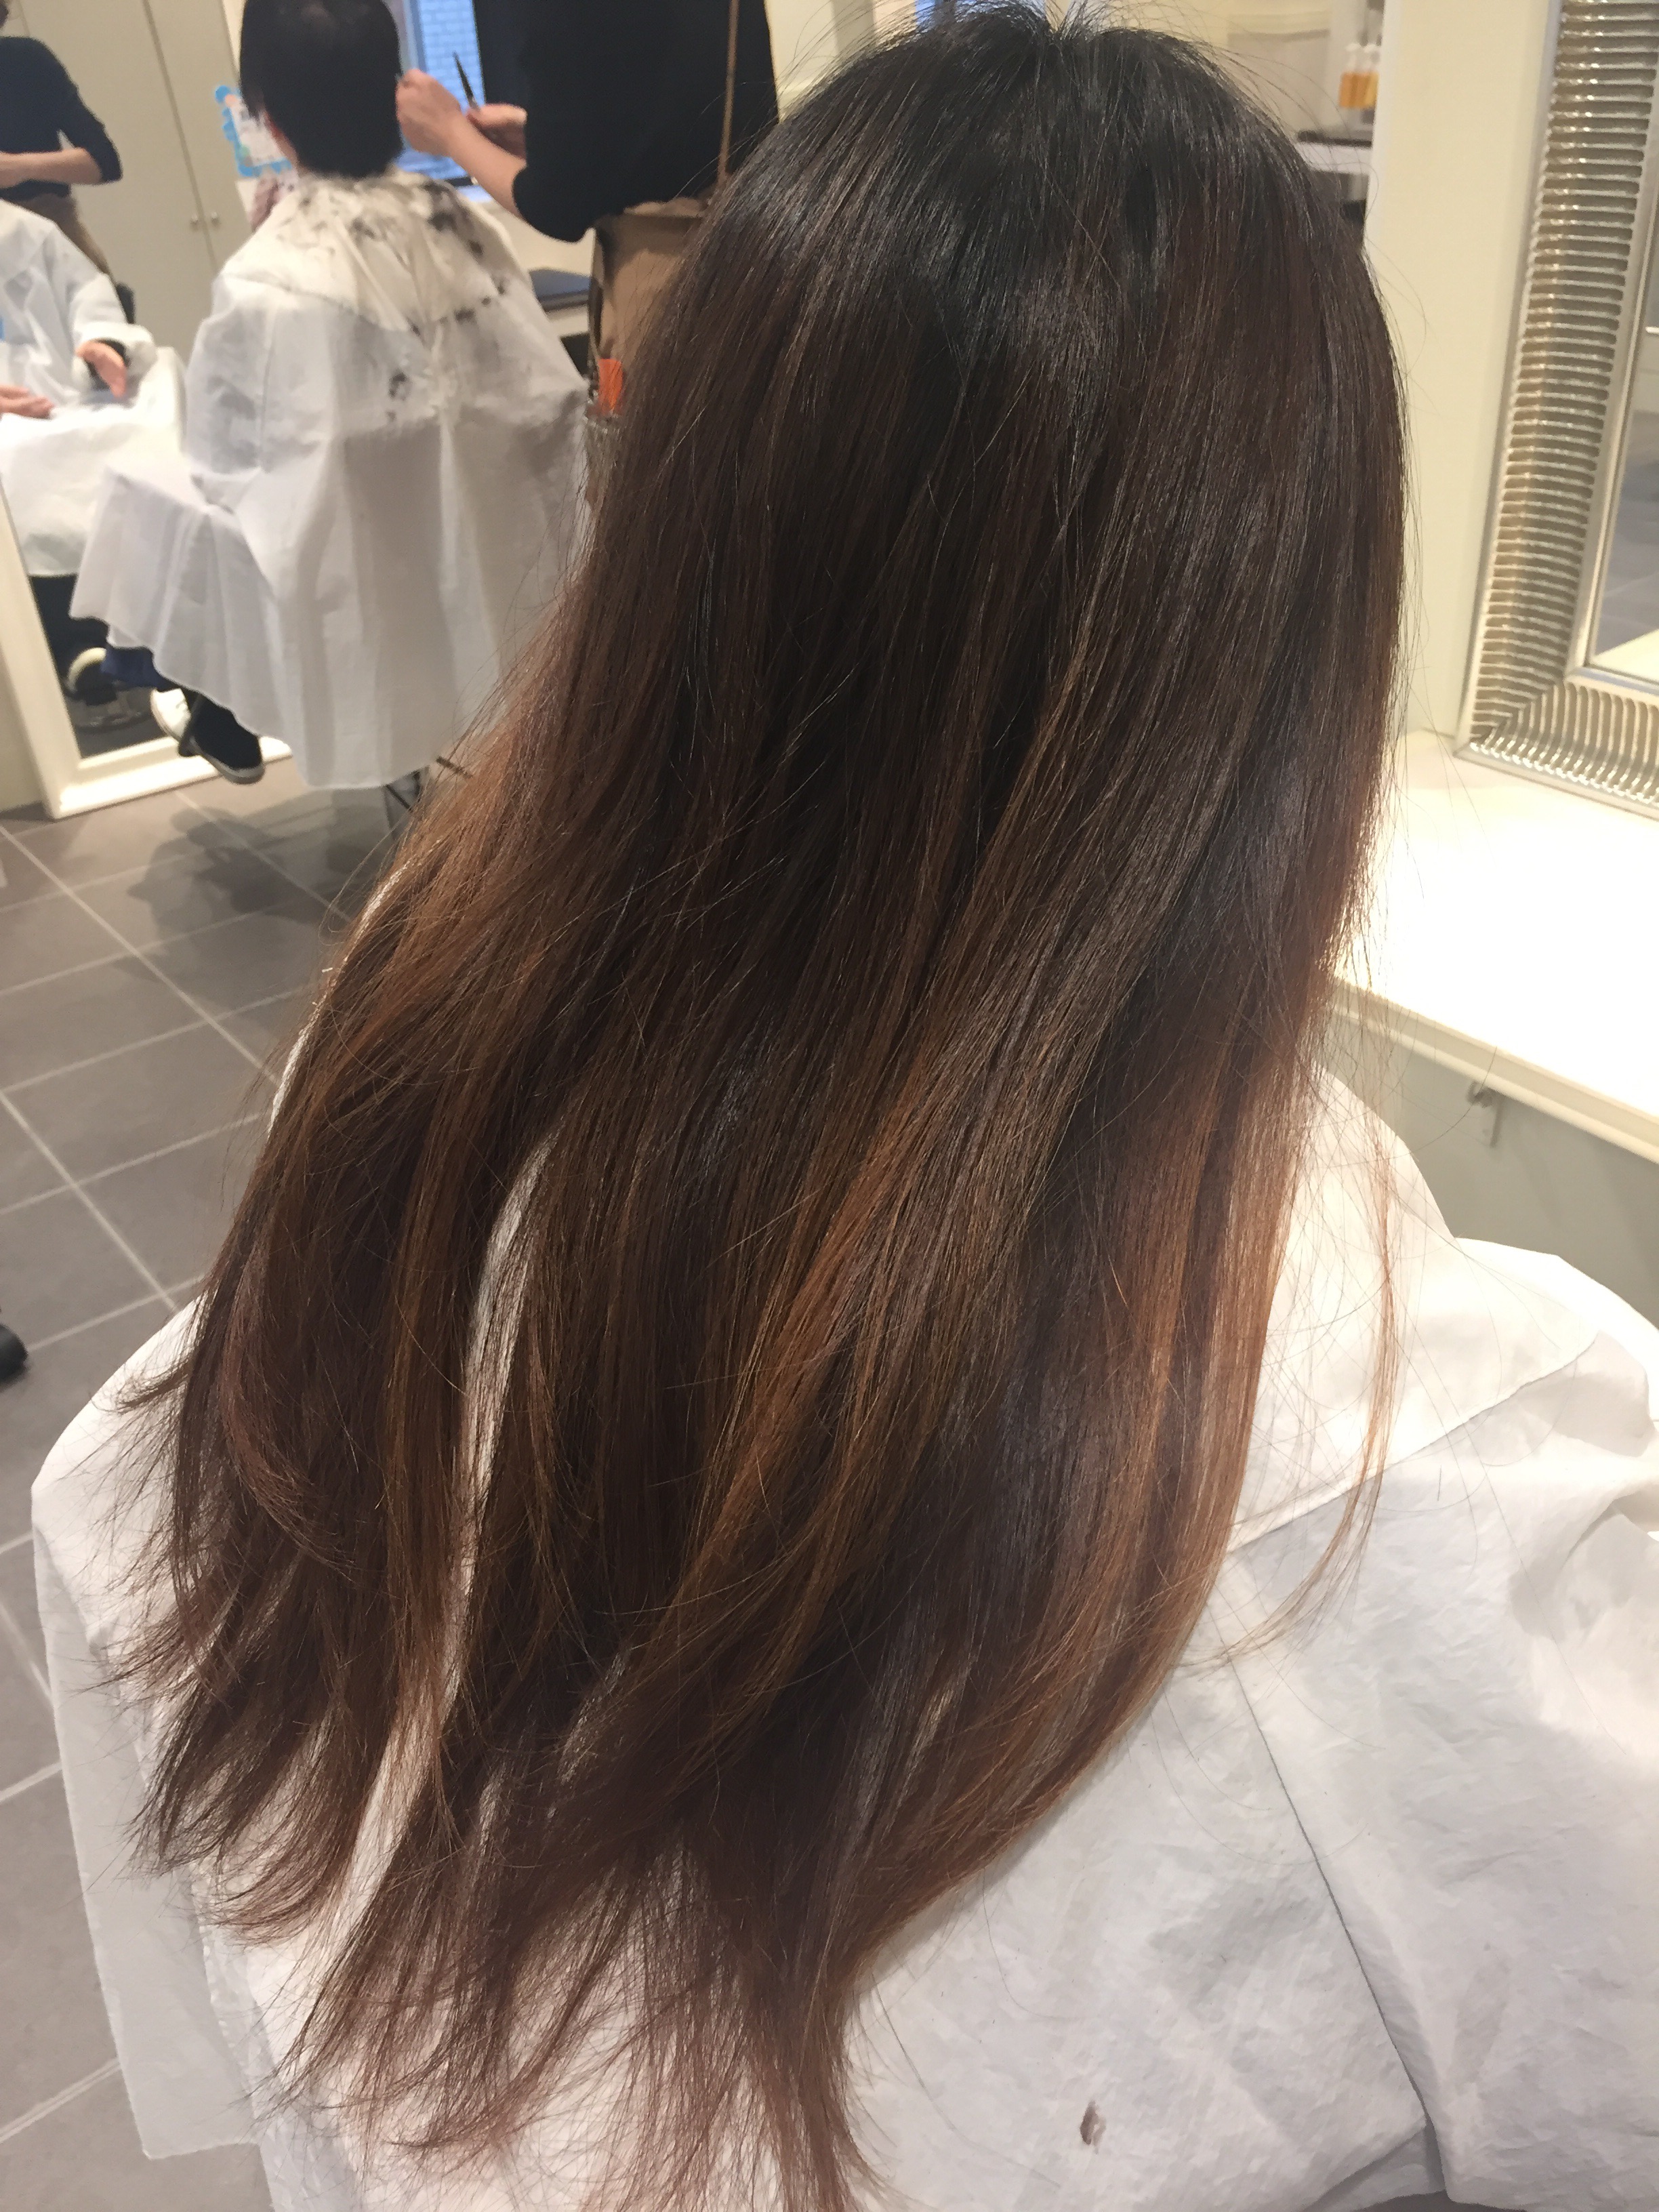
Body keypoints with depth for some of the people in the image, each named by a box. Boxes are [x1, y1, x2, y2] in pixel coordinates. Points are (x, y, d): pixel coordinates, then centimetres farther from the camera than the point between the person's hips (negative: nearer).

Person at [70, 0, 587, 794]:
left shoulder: (266, 279, -23)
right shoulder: (456, 222, -9)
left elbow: (220, 450, -11)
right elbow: (544, 396, -4)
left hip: (359, 573, -5)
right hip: (481, 549, 6)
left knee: (153, 492, 18)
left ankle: (224, 730, 33)